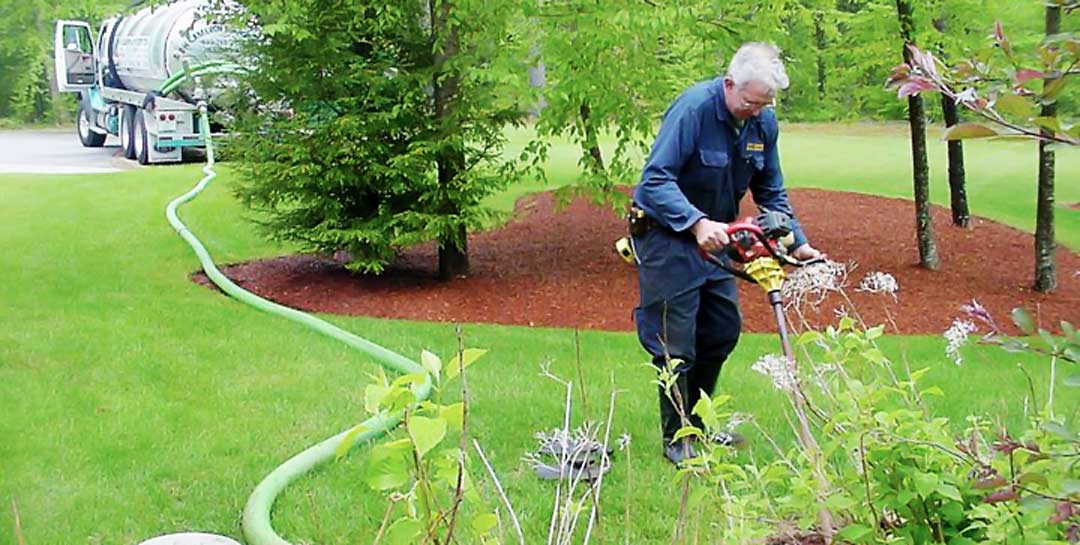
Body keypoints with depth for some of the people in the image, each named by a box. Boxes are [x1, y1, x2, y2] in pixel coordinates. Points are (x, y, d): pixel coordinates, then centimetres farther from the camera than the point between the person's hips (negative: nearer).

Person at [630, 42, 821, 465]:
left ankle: (696, 421, 30)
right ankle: (676, 438, 11)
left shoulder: (763, 122, -3)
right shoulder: (693, 108, -25)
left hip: (715, 238, 8)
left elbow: (771, 193, 7)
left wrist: (797, 242, -3)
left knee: (724, 330, 13)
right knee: (676, 342, -4)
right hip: (667, 235, -7)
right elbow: (656, 180, -30)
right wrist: (697, 223, -42)